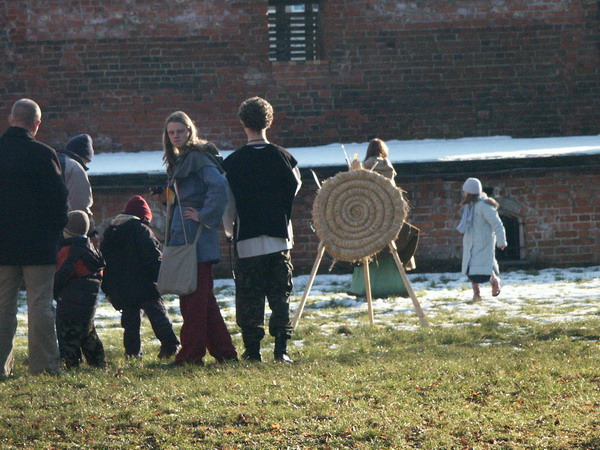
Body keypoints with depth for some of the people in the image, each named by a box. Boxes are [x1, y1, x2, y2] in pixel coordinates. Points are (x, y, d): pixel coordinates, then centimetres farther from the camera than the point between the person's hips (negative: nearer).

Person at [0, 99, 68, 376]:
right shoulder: (42, 154, -11)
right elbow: (58, 197, -9)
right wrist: (56, 230, 5)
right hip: (38, 243, -4)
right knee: (40, 305, 0)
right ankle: (43, 365, -1)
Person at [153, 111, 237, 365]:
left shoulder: (198, 158, -10)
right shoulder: (179, 161, 20)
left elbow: (219, 186, -24)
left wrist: (204, 217, -20)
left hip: (196, 238, -10)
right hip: (182, 237, 10)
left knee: (194, 297, -7)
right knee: (202, 298, 11)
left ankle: (191, 354, -5)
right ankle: (224, 351, 15)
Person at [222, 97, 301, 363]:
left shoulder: (233, 162, -7)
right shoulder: (283, 157, 0)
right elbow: (295, 188, 13)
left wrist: (229, 230, 14)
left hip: (248, 241, -2)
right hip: (280, 238, 2)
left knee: (249, 298, 4)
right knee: (280, 296, 7)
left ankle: (253, 350, 2)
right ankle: (281, 348, 2)